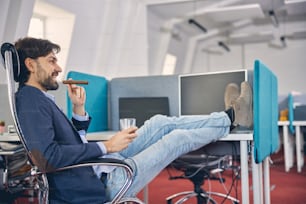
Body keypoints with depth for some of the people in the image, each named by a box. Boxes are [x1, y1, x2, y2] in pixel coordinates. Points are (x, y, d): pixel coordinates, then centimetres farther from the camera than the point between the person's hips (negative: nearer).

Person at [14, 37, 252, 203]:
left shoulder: (38, 100, 13)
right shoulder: (31, 102, -18)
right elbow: (49, 157, -30)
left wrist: (79, 109, 4)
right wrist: (106, 146, -24)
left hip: (101, 167, 10)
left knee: (160, 123, 10)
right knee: (178, 138, -1)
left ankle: (230, 117, 22)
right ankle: (232, 118, 22)